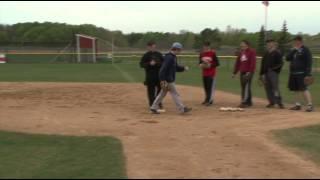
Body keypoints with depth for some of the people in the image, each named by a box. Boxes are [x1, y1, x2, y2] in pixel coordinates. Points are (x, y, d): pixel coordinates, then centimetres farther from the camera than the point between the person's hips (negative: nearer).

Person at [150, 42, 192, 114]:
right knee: (175, 94, -3)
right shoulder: (169, 57, -20)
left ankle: (154, 108, 18)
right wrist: (163, 80, -27)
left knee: (163, 93, 13)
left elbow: (176, 67, 22)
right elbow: (163, 68, -25)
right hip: (168, 80, -10)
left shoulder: (173, 57, 12)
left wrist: (184, 68, 6)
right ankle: (182, 108, 3)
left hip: (170, 79, 10)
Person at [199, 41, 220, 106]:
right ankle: (207, 99, 22)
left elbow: (217, 63, -6)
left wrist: (210, 65, -18)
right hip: (204, 73, 6)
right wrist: (200, 65, -3)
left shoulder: (213, 53, -8)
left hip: (211, 73, -5)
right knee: (206, 87, 9)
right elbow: (200, 62, 19)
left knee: (210, 87, -7)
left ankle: (210, 100, -5)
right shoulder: (202, 54, 8)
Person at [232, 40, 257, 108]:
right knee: (243, 87, 7)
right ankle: (249, 102, 14)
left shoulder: (251, 52, -5)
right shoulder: (241, 52, 17)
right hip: (242, 72, 8)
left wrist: (250, 71, -20)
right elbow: (238, 63, 19)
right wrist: (235, 72, 16)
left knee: (246, 87, -12)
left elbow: (253, 62, -13)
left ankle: (245, 102, -15)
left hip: (248, 72, -8)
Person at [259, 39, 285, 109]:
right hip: (266, 73, 7)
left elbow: (280, 63, -8)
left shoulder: (277, 53, -1)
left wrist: (274, 69, -18)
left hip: (273, 73, -7)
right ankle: (272, 102, 14)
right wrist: (261, 74, 15)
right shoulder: (266, 54, 19)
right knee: (268, 88, 7)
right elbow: (263, 64, 20)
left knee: (275, 88, -13)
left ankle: (279, 103, -11)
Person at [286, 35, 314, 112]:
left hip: (301, 74, -7)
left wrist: (308, 74, -19)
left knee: (303, 89, -16)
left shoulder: (305, 50, -6)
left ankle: (310, 105, -16)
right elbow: (287, 58, 6)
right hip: (293, 74, 7)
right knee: (296, 90, 11)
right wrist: (293, 50, -5)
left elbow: (309, 63, -11)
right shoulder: (293, 50, 16)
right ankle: (298, 105, 20)